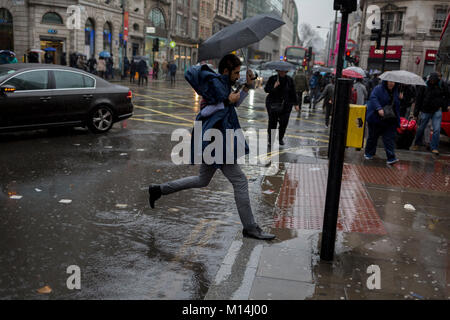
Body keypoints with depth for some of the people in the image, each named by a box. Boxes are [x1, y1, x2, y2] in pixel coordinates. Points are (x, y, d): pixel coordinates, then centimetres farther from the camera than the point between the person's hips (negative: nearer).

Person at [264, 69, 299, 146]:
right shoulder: (272, 79, -1)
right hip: (273, 105, -2)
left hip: (285, 105, 2)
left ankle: (280, 138, 17)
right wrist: (273, 87, -24)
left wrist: (296, 104, 7)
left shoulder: (289, 80, 5)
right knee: (272, 122, -2)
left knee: (284, 122, -3)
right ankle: (270, 140, 12)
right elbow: (266, 89, -5)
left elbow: (293, 93, 9)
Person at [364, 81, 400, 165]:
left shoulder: (395, 91, 13)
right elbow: (373, 98, -20)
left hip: (390, 120, 4)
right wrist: (379, 108, -33)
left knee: (390, 138, -6)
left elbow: (397, 105, 21)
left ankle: (391, 158, -10)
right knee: (373, 136, 9)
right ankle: (368, 153, 27)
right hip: (376, 118, -4)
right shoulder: (378, 88, -5)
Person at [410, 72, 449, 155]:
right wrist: (416, 114, -3)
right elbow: (419, 100, -3)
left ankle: (434, 148, -2)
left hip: (437, 111, 0)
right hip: (425, 111, 0)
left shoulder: (442, 85, -4)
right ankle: (416, 144, 28)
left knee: (437, 130, -8)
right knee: (421, 129, 9)